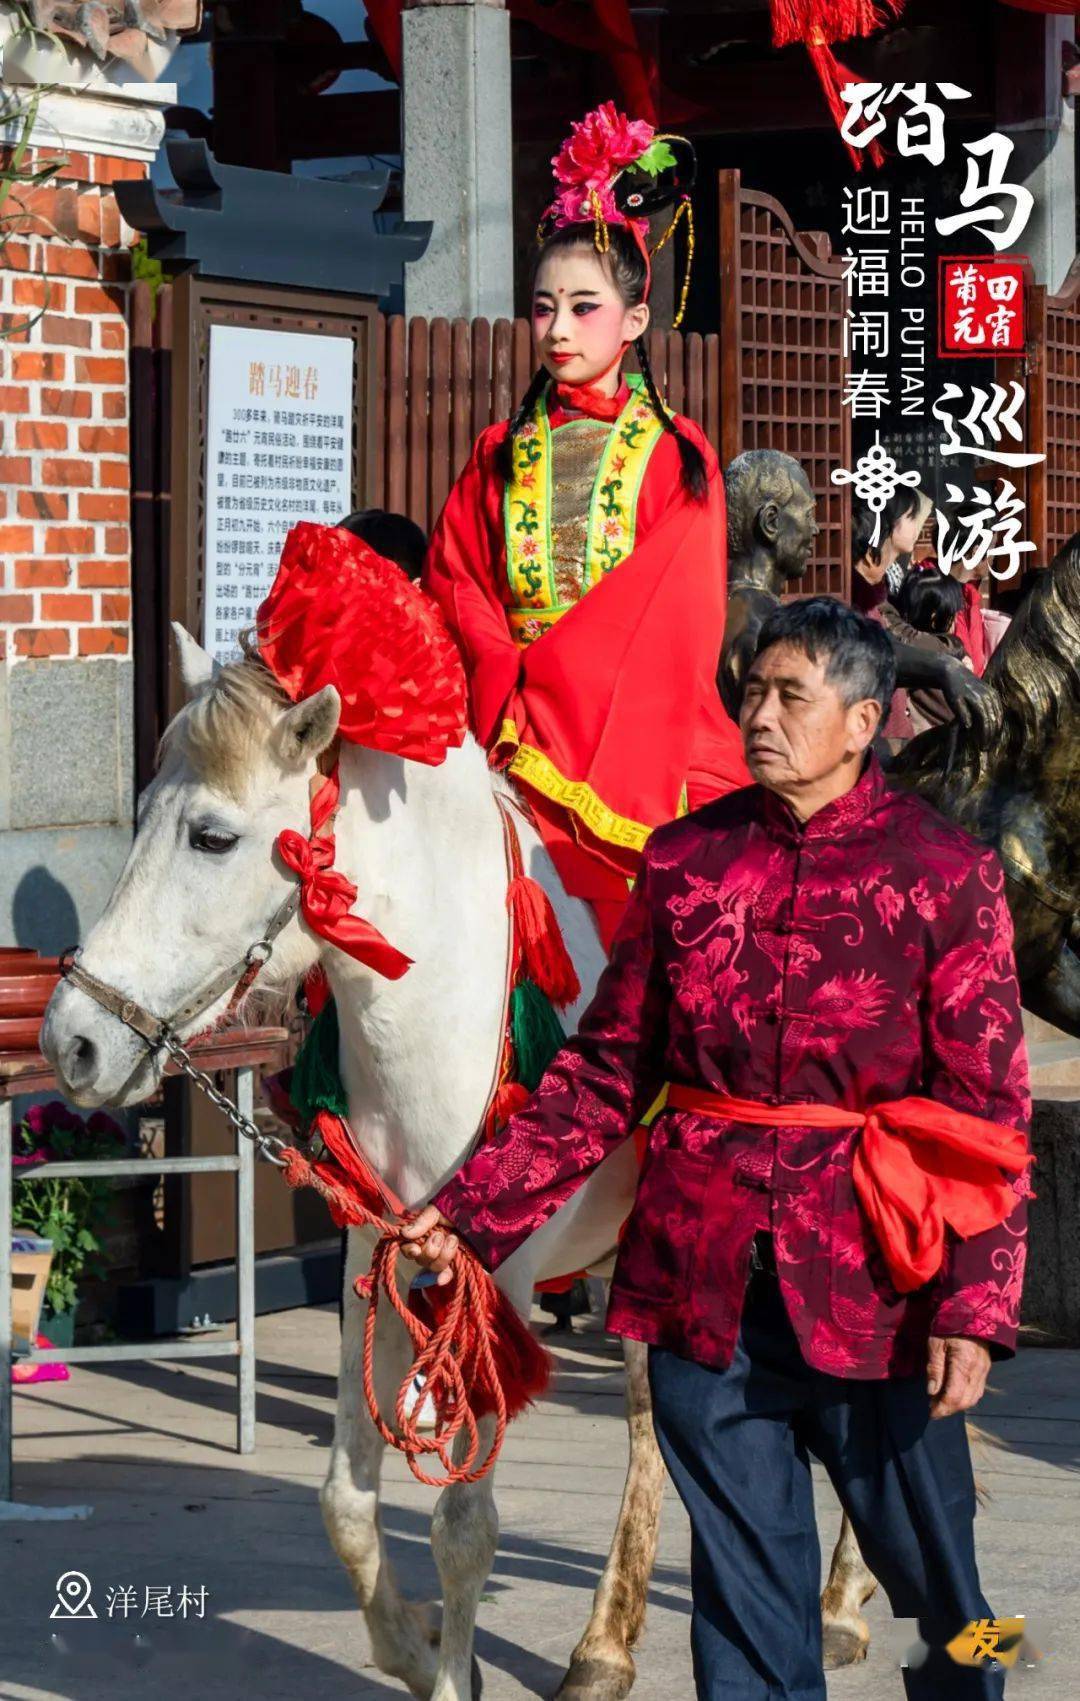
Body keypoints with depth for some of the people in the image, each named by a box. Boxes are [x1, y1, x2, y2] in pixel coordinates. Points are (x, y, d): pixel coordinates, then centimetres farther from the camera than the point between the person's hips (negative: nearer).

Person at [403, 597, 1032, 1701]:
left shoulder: (946, 874, -4)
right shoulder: (685, 861, 6)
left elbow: (990, 1109, -5)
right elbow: (605, 1069, 10)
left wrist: (974, 1303, -13)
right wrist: (477, 1209, 1)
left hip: (868, 1279, -3)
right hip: (703, 1270, 3)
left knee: (928, 1556, 7)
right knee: (743, 1571, 8)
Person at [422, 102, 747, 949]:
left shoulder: (677, 456, 6)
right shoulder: (501, 455, 16)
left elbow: (670, 613, -3)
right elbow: (456, 585, 10)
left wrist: (548, 686, -12)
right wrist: (509, 688, -8)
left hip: (643, 735, -2)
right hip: (517, 717, 2)